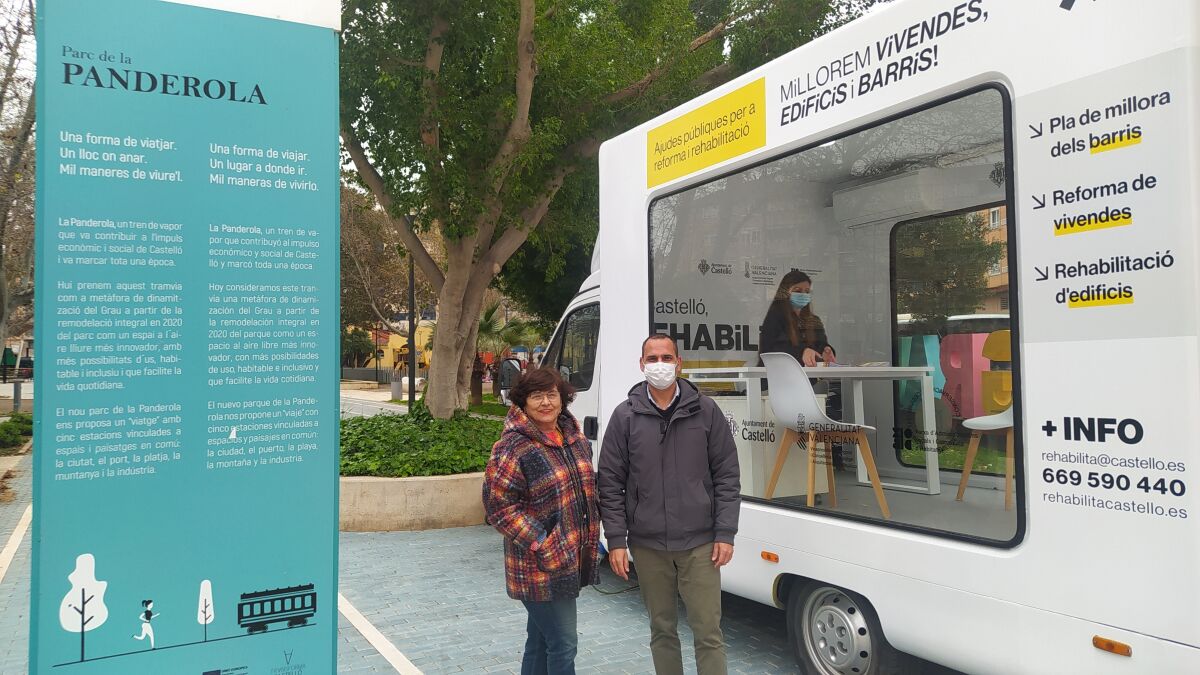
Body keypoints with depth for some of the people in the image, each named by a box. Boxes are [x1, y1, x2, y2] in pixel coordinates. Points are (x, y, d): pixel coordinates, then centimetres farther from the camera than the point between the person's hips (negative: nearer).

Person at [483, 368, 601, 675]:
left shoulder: (574, 435, 8)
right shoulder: (513, 447, -15)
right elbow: (498, 504, -17)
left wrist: (591, 536, 12)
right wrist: (539, 543, -20)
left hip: (573, 559, 7)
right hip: (539, 567, -7)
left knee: (541, 639, 19)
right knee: (563, 644, -2)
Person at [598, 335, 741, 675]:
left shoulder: (706, 411, 0)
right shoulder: (625, 415, 0)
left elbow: (727, 476, 1)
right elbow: (610, 483, 1)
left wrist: (725, 533, -4)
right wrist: (616, 540, -4)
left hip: (699, 542, -1)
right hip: (647, 545, 1)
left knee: (708, 631, 2)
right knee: (662, 628, 14)